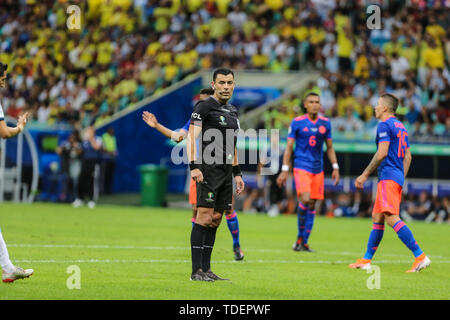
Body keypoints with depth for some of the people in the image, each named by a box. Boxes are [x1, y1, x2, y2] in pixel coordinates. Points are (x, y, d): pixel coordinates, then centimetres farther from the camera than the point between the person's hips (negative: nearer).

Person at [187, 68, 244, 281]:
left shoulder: (232, 111, 20)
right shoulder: (204, 107, -5)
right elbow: (191, 137, -13)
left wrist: (237, 173, 24)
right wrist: (194, 166, -24)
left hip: (226, 171, 8)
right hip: (209, 169, -8)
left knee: (216, 220, 8)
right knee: (204, 217, -12)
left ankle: (206, 270, 11)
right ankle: (196, 271, -12)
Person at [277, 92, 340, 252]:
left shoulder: (325, 123, 8)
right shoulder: (297, 122, -2)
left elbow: (330, 148, 16)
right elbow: (289, 147, -1)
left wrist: (335, 167, 7)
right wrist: (284, 170, -6)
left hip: (318, 169, 4)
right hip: (301, 167, -4)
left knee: (312, 205, 4)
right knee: (305, 200, -21)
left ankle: (304, 243, 12)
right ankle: (300, 237, -5)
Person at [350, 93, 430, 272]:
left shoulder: (385, 125, -8)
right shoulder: (401, 127, 21)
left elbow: (382, 153, -17)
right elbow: (407, 156, 22)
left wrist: (365, 175, -11)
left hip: (388, 177, -10)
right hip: (398, 177, 10)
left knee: (391, 217, -19)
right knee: (377, 218, 14)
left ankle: (420, 256, -27)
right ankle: (366, 261, 18)